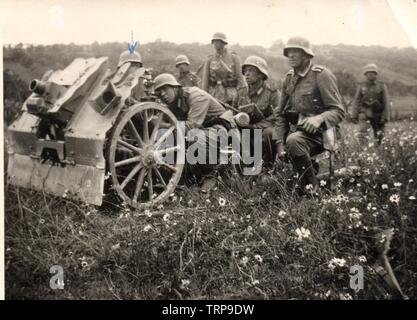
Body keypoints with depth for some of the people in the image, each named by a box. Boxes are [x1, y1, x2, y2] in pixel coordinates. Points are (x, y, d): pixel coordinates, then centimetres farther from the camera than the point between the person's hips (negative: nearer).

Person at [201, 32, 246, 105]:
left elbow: (240, 78, 2)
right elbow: (205, 81, 7)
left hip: (230, 96, -1)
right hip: (214, 96, 2)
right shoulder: (209, 60, 8)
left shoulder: (234, 58, 3)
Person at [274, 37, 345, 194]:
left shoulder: (322, 74, -9)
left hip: (318, 133, -7)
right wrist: (279, 143, 1)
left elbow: (338, 111, -13)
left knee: (293, 140, -35)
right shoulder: (289, 77, 11)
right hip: (296, 131, 7)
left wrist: (319, 118, -34)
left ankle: (312, 188, -19)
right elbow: (281, 114, 12)